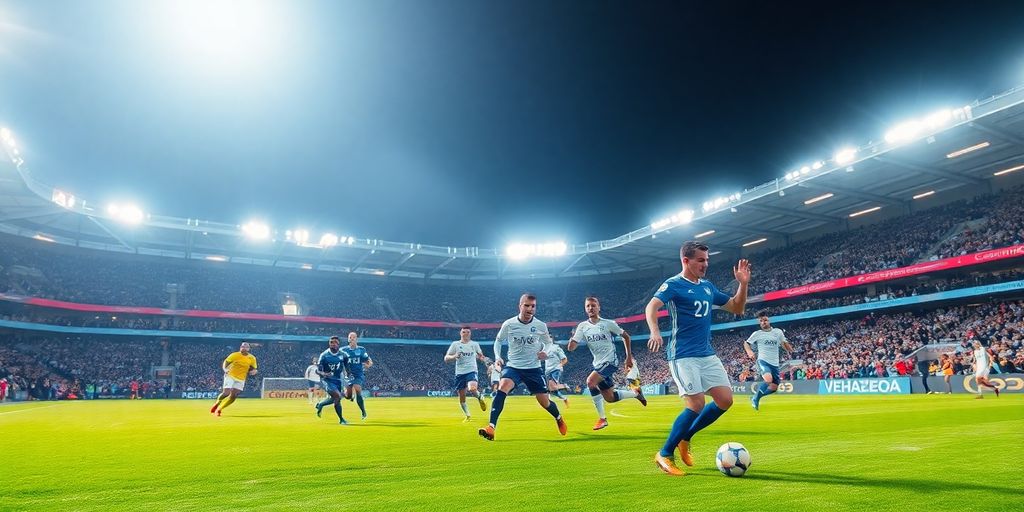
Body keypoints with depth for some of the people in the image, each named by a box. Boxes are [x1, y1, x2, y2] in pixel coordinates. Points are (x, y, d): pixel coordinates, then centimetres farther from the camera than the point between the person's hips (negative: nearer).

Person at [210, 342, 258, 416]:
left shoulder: (252, 358, -1)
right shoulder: (234, 355, -10)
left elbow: (253, 369, 7)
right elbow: (225, 363, -4)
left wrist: (253, 371, -16)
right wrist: (225, 369, -23)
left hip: (241, 379, 3)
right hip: (230, 376, -3)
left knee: (233, 396, -3)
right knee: (226, 393, -16)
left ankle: (219, 409, 15)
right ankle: (217, 404, 15)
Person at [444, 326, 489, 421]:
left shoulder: (475, 344, 8)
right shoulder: (455, 344, 4)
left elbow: (481, 356, 22)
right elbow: (446, 358, 3)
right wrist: (454, 356, -16)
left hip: (471, 371, -1)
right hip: (459, 373, 2)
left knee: (472, 389, -28)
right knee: (461, 396, 4)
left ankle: (481, 398, 6)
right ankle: (467, 415, 26)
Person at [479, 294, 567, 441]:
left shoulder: (541, 326, -7)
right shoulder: (509, 324, -9)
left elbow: (548, 342, 12)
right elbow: (498, 340, 8)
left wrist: (545, 352, -9)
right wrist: (497, 357, -7)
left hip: (534, 368, 1)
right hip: (513, 367, -1)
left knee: (545, 402, 5)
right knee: (502, 388, -29)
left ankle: (559, 419, 40)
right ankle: (491, 428, -31)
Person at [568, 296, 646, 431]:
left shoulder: (608, 323, -8)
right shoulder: (582, 326, 0)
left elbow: (625, 336, 5)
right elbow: (571, 348, -5)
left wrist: (629, 357, 5)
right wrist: (573, 336, -20)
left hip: (610, 361, -5)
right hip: (598, 363, 6)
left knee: (590, 382, -26)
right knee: (609, 398, 10)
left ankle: (602, 418, -12)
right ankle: (635, 392, 36)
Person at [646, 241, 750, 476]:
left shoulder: (708, 286, 15)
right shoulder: (674, 284, -7)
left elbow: (737, 308, 21)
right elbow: (651, 307, -24)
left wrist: (743, 284, 6)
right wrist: (655, 332, -43)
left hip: (707, 353, 8)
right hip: (683, 355, -7)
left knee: (725, 400, 0)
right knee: (696, 405, -14)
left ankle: (684, 438, 18)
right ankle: (665, 455, 2)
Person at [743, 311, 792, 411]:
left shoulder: (778, 332, 6)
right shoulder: (757, 334, 0)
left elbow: (788, 348, 15)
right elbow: (746, 343, 9)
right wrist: (750, 352, -9)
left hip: (775, 363, 4)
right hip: (763, 361, -4)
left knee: (774, 387, 4)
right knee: (768, 380, -29)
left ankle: (756, 397, 26)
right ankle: (756, 398, -8)